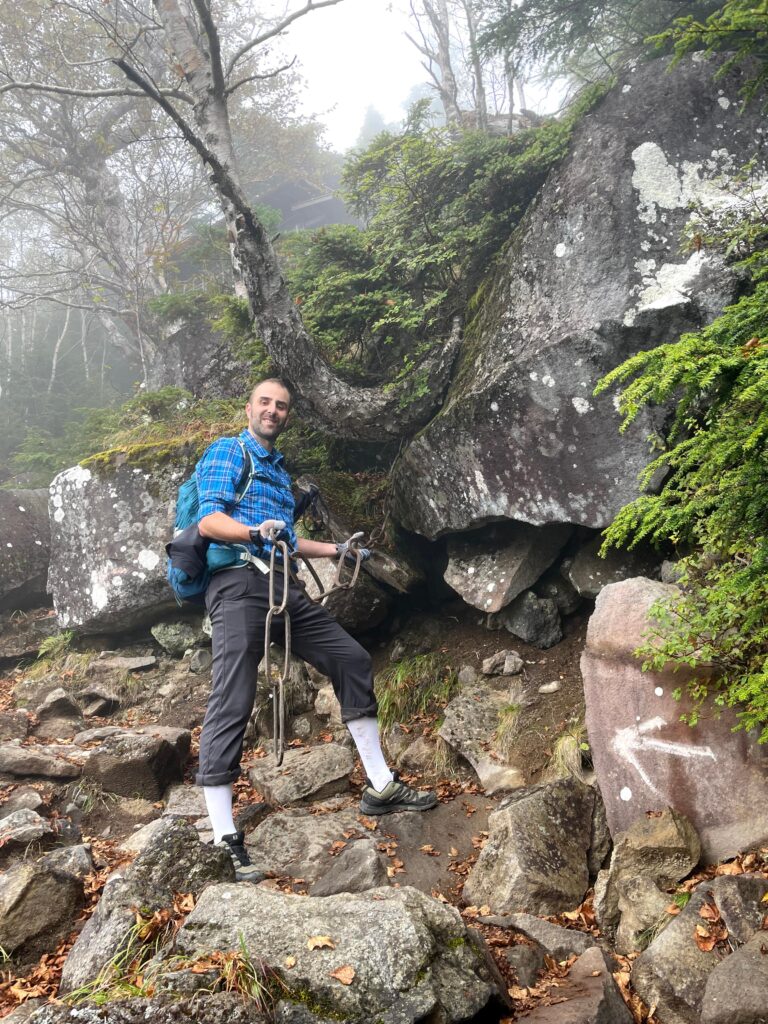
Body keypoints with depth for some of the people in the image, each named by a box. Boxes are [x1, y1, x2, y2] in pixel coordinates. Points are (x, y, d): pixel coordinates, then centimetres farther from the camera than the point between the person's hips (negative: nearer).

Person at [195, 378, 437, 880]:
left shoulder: (279, 467, 26)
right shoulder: (227, 452, 2)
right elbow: (209, 520, -12)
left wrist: (337, 551, 30)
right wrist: (254, 531, -30)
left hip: (284, 587, 8)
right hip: (238, 583, -8)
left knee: (352, 659, 5)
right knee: (232, 705, -13)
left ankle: (381, 786, 15)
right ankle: (225, 838, -9)